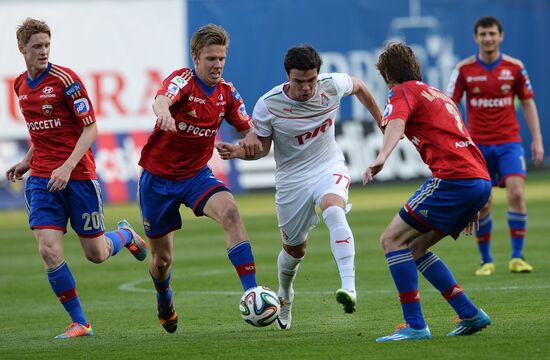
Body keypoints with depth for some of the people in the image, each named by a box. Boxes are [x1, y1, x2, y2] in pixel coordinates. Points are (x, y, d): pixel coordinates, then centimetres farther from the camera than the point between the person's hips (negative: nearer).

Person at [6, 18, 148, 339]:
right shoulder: (21, 85, 8)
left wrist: (67, 166, -22)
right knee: (49, 250, -12)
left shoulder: (65, 79, -11)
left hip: (77, 176, -4)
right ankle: (80, 323, -1)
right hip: (42, 178, 5)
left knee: (97, 253, 5)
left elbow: (90, 128, -13)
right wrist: (28, 161, 15)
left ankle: (125, 235, 41)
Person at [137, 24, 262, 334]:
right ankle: (164, 302, 44)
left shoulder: (227, 93, -1)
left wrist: (249, 141, -17)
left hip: (197, 175, 3)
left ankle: (251, 292, -33)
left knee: (230, 211, -29)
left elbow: (250, 130, 9)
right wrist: (164, 113, -65)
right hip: (159, 177, -3)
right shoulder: (183, 80, -18)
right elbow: (161, 101, -41)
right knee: (162, 258, 8)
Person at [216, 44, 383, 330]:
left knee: (333, 210, -34)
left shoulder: (332, 85, -15)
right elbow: (261, 146, -6)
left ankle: (349, 287, -43)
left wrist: (382, 123, 17)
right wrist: (238, 152, -27)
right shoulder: (268, 105, -19)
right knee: (294, 249, 12)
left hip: (330, 167, 0)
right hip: (292, 177, 0)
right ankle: (285, 296, 45)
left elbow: (359, 87, 10)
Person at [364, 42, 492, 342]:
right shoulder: (437, 94, 31)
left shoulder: (404, 91, 4)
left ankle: (415, 325, -13)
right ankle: (470, 314, 12)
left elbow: (395, 125, -19)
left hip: (453, 178, -9)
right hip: (481, 180, 9)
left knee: (392, 239, -5)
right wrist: (471, 207, 40)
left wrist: (381, 159, -39)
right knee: (415, 247, 17)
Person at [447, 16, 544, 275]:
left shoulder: (514, 67, 1)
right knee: (482, 205, 0)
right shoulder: (464, 69, -1)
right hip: (478, 144, 0)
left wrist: (537, 139, 2)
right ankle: (486, 261, 13)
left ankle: (517, 257, -8)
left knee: (517, 194, -16)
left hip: (509, 141, 0)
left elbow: (528, 103, 8)